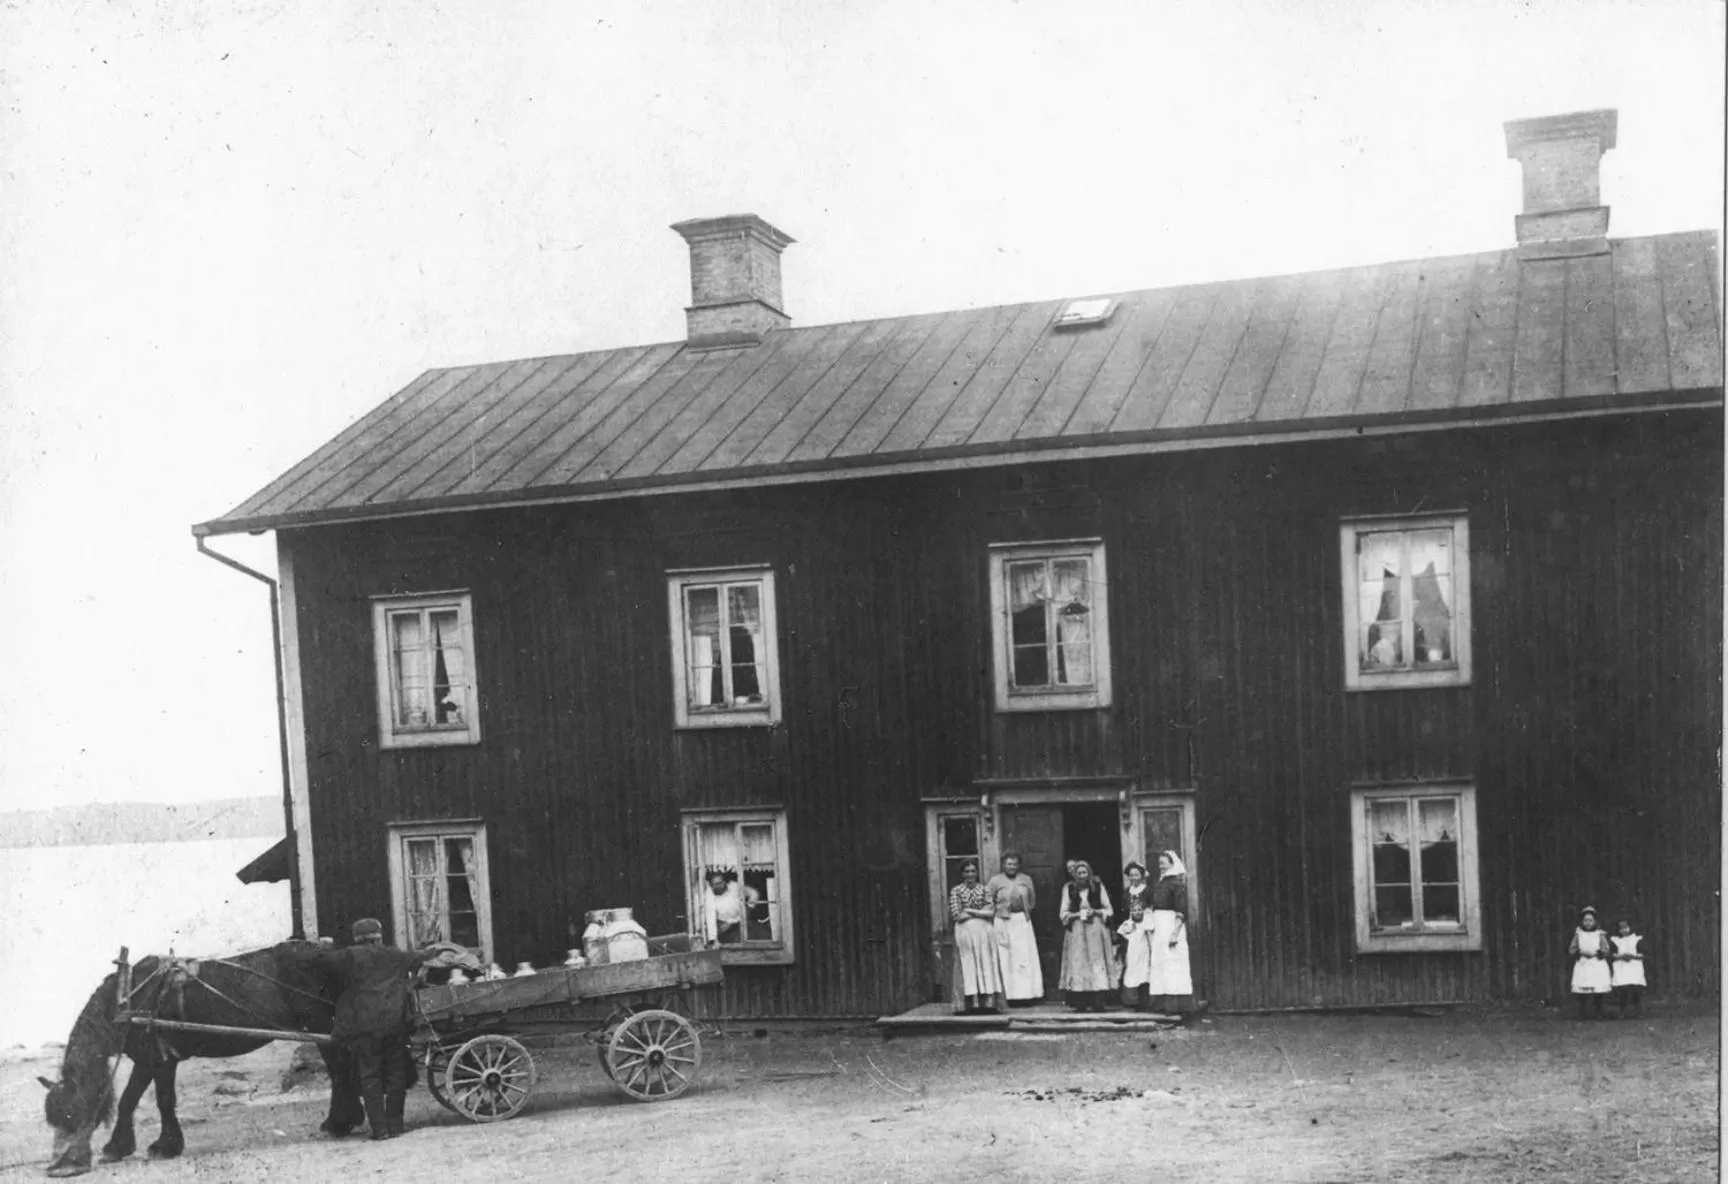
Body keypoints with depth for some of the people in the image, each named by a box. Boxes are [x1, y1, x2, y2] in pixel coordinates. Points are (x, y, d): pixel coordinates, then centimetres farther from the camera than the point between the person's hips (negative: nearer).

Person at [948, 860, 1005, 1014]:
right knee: (968, 967, -3)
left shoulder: (984, 889, 9)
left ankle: (988, 1002, 1)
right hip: (965, 932, -2)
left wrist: (970, 911, -8)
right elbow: (957, 915, -7)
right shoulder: (956, 891, 2)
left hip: (984, 932, 3)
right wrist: (981, 912, -2)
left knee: (987, 965, 0)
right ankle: (969, 1003, -4)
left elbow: (991, 913, 1)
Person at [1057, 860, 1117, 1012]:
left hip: (1096, 931, 0)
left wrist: (1095, 912, -9)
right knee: (1078, 965, -6)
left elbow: (1108, 910, 8)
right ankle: (1080, 1003, -7)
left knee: (1097, 963, -7)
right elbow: (1063, 914, 6)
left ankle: (1098, 1002, -8)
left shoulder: (1098, 887, 6)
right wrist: (1077, 914, -10)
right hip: (1076, 932, 0)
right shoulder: (1068, 888, 6)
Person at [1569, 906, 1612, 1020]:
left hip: (1598, 966, 0)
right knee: (1581, 993, -8)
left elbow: (1606, 950, 5)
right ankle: (1581, 1014, -4)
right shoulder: (1578, 934, 10)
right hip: (1582, 966, 0)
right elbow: (1572, 950, 9)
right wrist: (1581, 952, -10)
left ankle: (1598, 1013, 3)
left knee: (1598, 993, -6)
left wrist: (1596, 953, -13)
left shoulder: (1600, 935, 8)